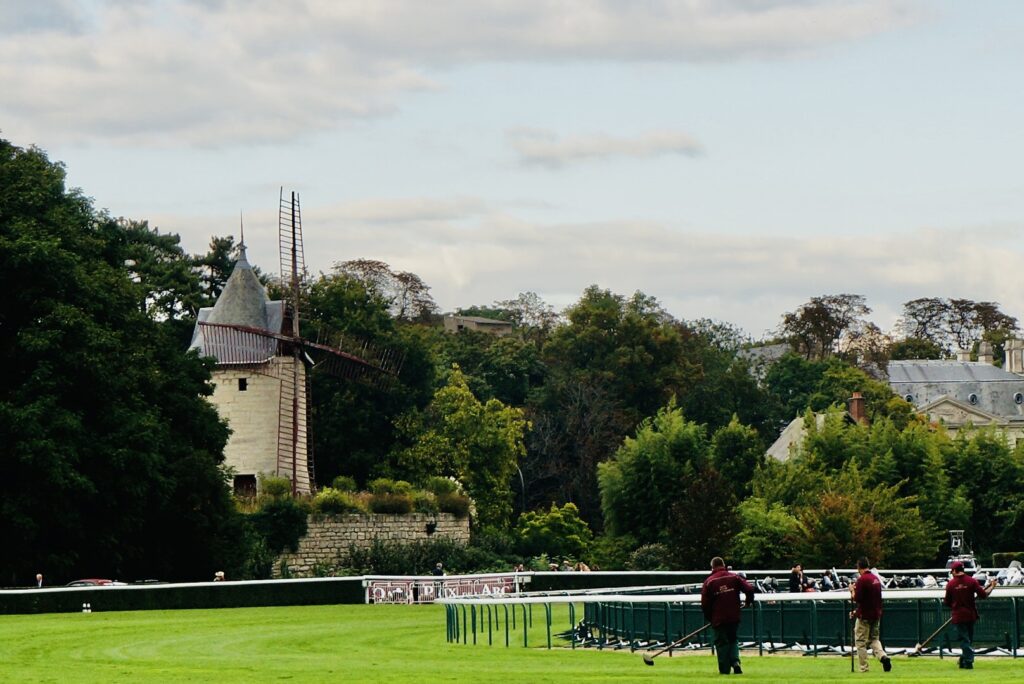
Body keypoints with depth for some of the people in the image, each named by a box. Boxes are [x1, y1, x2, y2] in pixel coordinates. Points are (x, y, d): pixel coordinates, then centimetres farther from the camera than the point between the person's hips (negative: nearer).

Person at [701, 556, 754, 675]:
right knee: (733, 639, 18)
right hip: (734, 616, 2)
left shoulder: (709, 581, -2)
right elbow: (749, 589, -6)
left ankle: (724, 669, 3)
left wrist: (709, 618, 12)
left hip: (718, 618, -2)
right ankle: (735, 660, -6)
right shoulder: (734, 577, 2)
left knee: (721, 643, 6)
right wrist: (749, 602, 14)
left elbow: (705, 603, -3)